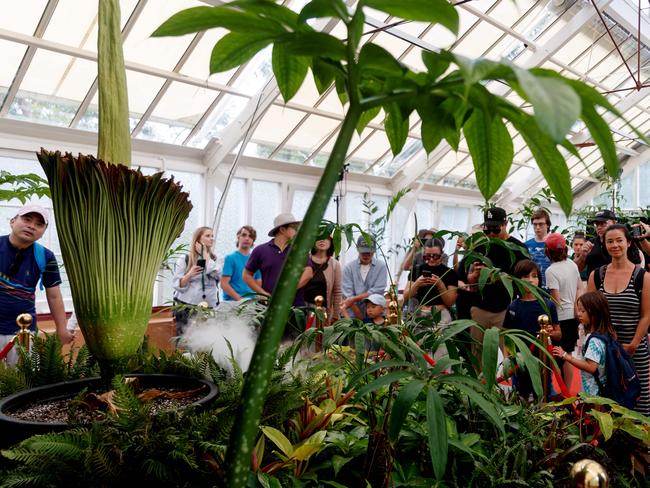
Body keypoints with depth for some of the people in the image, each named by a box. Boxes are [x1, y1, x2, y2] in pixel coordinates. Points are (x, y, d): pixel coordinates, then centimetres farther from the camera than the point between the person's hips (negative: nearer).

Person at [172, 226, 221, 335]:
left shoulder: (213, 259, 13)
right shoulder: (184, 259, 5)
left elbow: (217, 276, -9)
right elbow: (177, 285, 0)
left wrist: (205, 255, -1)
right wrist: (189, 274, -17)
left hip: (209, 307, 2)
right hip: (186, 307, -2)